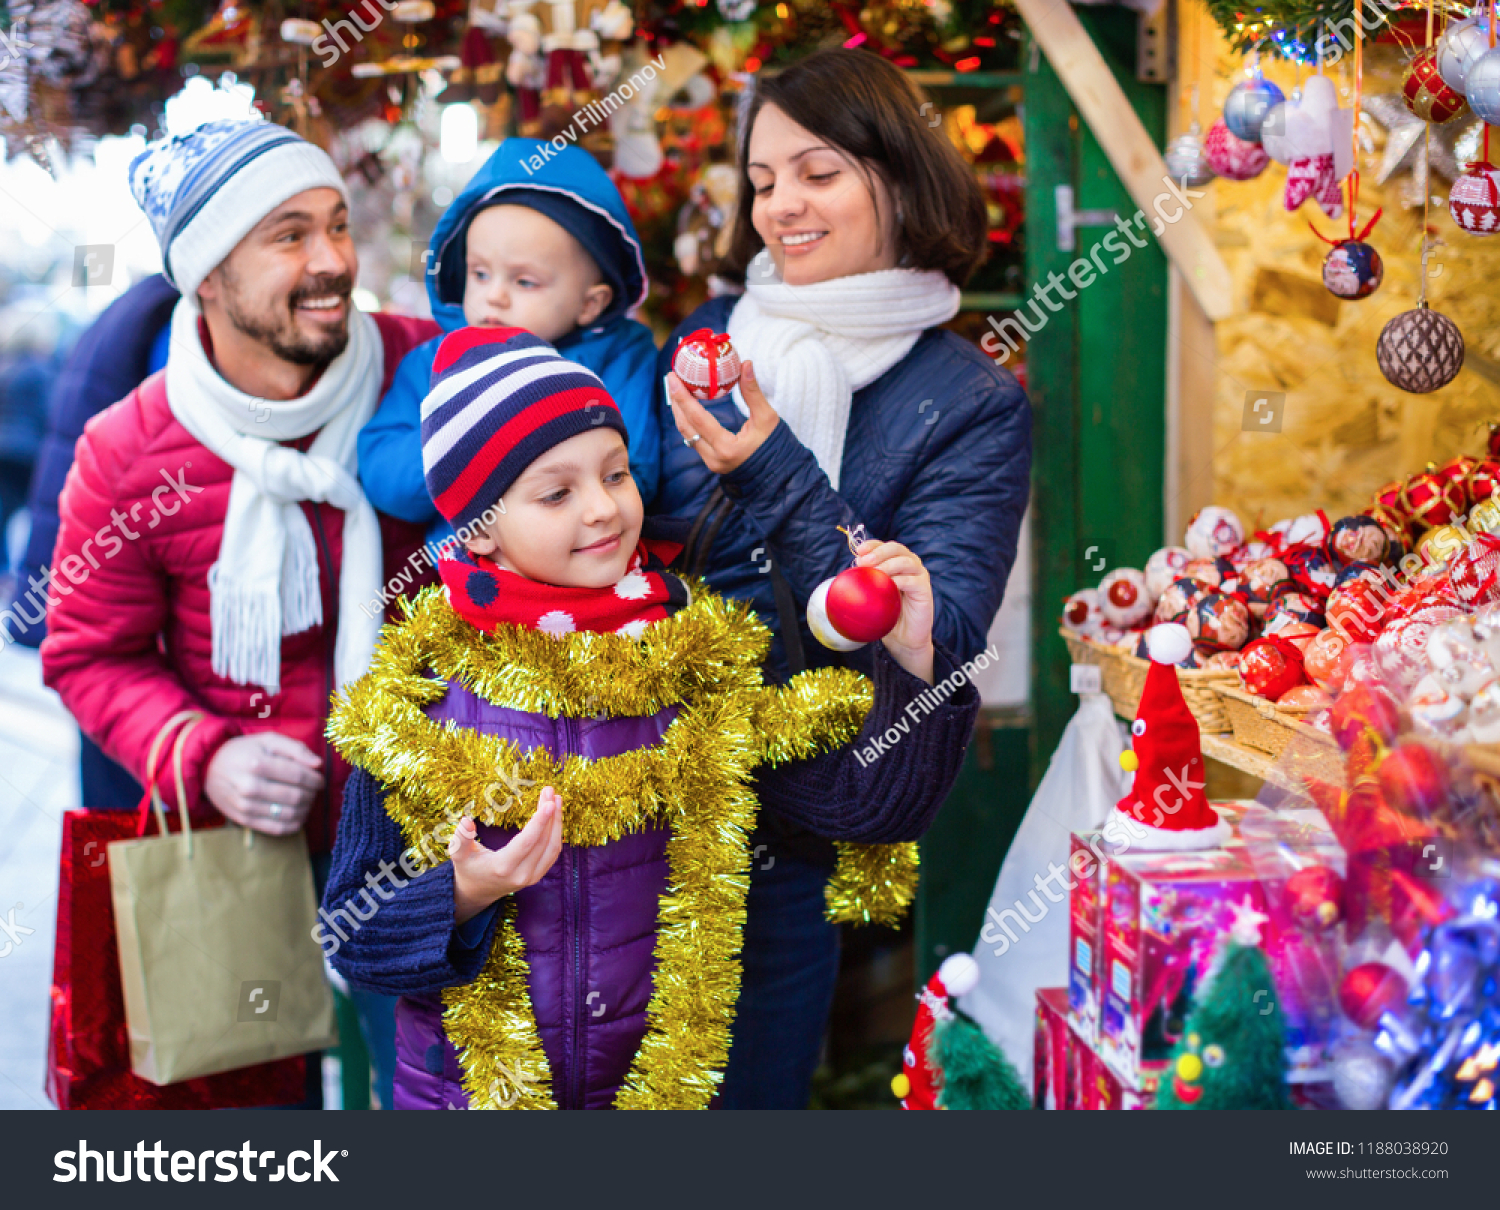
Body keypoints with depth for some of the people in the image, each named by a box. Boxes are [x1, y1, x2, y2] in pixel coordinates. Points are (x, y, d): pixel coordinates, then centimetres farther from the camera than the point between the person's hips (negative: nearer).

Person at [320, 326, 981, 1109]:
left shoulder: (702, 663, -8)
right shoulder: (420, 689, -12)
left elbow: (867, 804, -14)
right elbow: (352, 933, -8)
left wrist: (911, 661, -28)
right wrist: (462, 896, -26)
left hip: (662, 1073, 1)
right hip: (464, 1087, -1)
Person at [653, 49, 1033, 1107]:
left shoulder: (975, 405, -8)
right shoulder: (707, 338, 2)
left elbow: (936, 643, -19)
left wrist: (780, 479, -24)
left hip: (793, 832, -3)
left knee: (748, 1084, 12)